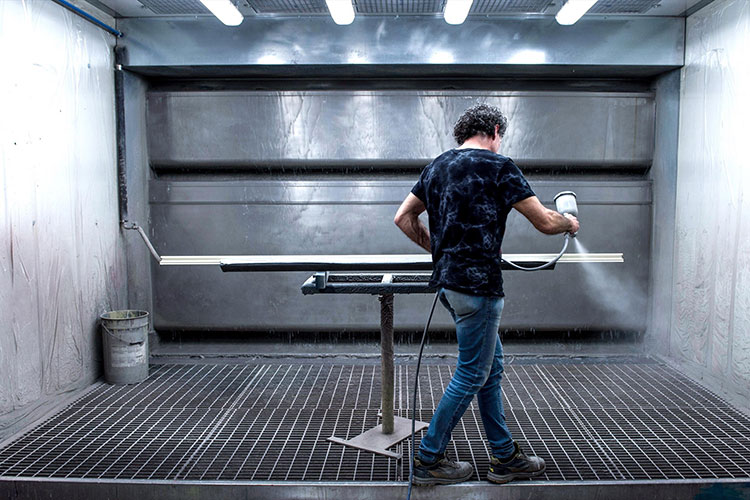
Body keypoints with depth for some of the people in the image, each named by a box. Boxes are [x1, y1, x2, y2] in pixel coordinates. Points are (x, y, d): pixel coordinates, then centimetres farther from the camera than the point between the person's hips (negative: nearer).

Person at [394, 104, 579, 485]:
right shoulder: (498, 167, -9)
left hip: (449, 281, 9)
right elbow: (544, 222, -6)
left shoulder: (437, 166, 13)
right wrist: (569, 222, 15)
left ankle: (505, 457, 26)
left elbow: (403, 217, 15)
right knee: (471, 375, 3)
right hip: (478, 285, -8)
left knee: (491, 365, 17)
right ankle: (429, 460, 14)